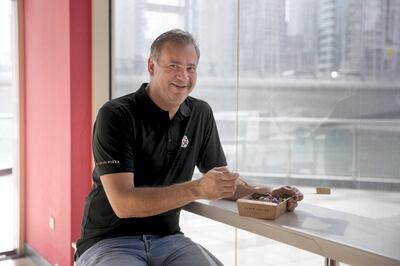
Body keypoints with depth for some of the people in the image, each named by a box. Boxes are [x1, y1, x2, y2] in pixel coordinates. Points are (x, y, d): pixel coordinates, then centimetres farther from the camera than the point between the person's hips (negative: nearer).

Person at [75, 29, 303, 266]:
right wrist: (197, 189, -31)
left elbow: (223, 181, 14)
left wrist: (264, 193, -5)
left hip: (167, 238, 4)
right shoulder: (115, 116, -14)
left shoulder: (201, 114, 4)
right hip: (109, 241, -3)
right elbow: (123, 203, -22)